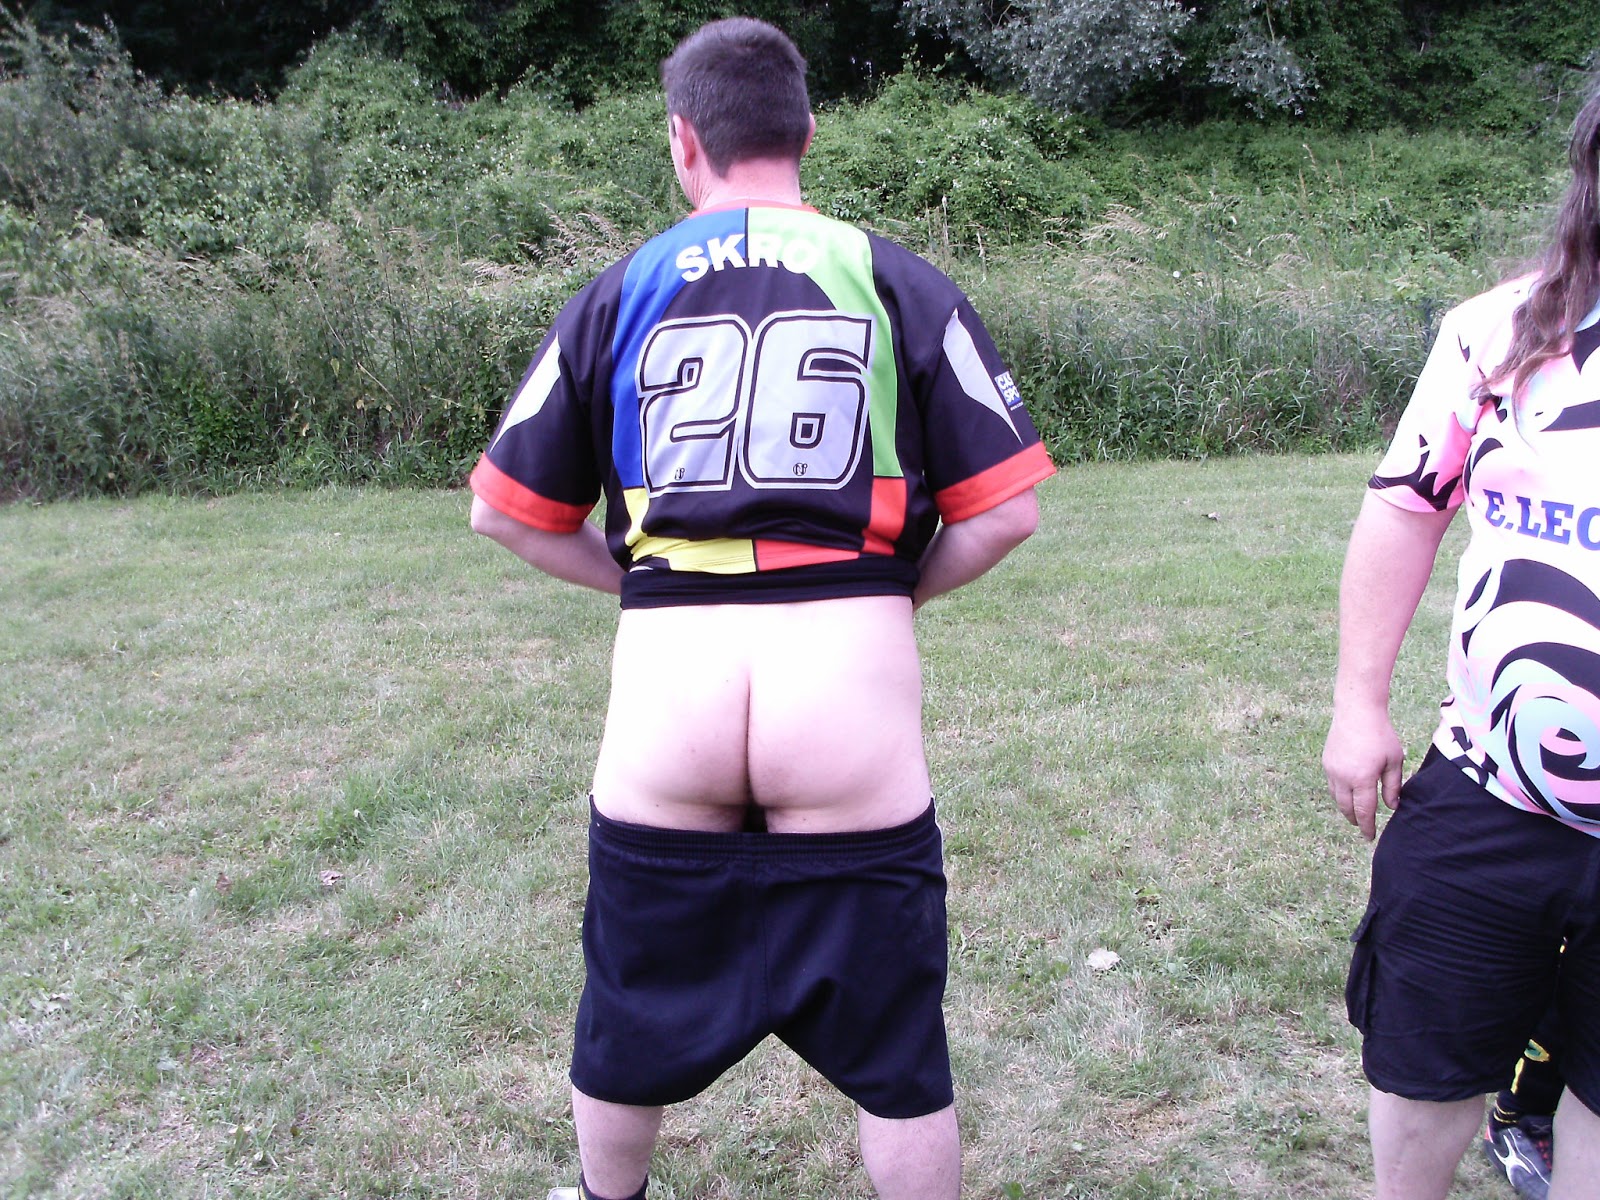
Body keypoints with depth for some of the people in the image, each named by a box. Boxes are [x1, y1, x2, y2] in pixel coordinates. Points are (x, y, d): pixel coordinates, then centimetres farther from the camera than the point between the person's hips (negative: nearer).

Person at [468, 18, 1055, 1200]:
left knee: (629, 1041, 25)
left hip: (662, 748, 2)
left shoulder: (619, 296, 8)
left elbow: (505, 511, 13)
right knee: (899, 1067, 17)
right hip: (855, 756, -1)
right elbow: (1008, 512, 1)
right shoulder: (901, 284, 4)